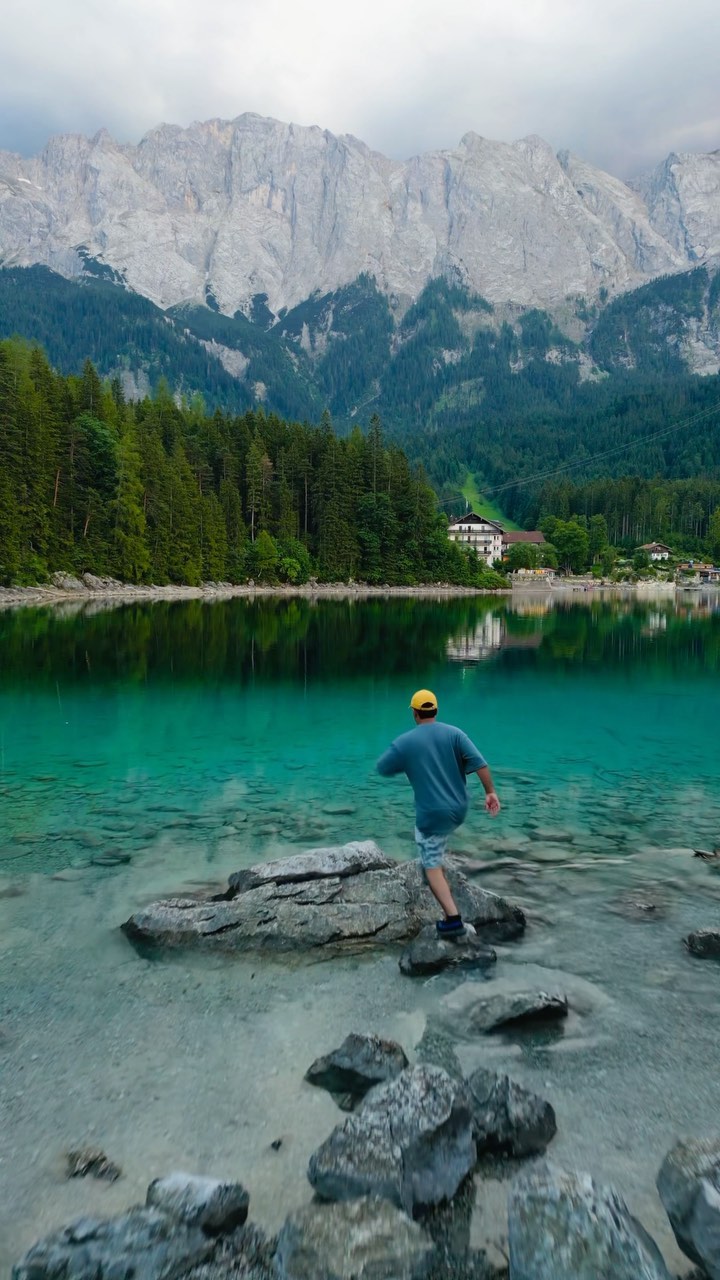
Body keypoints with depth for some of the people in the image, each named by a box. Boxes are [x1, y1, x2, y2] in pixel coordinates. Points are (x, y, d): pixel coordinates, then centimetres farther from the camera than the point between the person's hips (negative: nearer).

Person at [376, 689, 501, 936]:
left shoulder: (404, 742, -8)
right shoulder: (455, 733, -2)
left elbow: (382, 768, 6)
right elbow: (480, 763, -12)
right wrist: (490, 792, -8)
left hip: (432, 814, -5)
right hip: (458, 810, 5)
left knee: (432, 867, 3)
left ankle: (453, 919, -5)